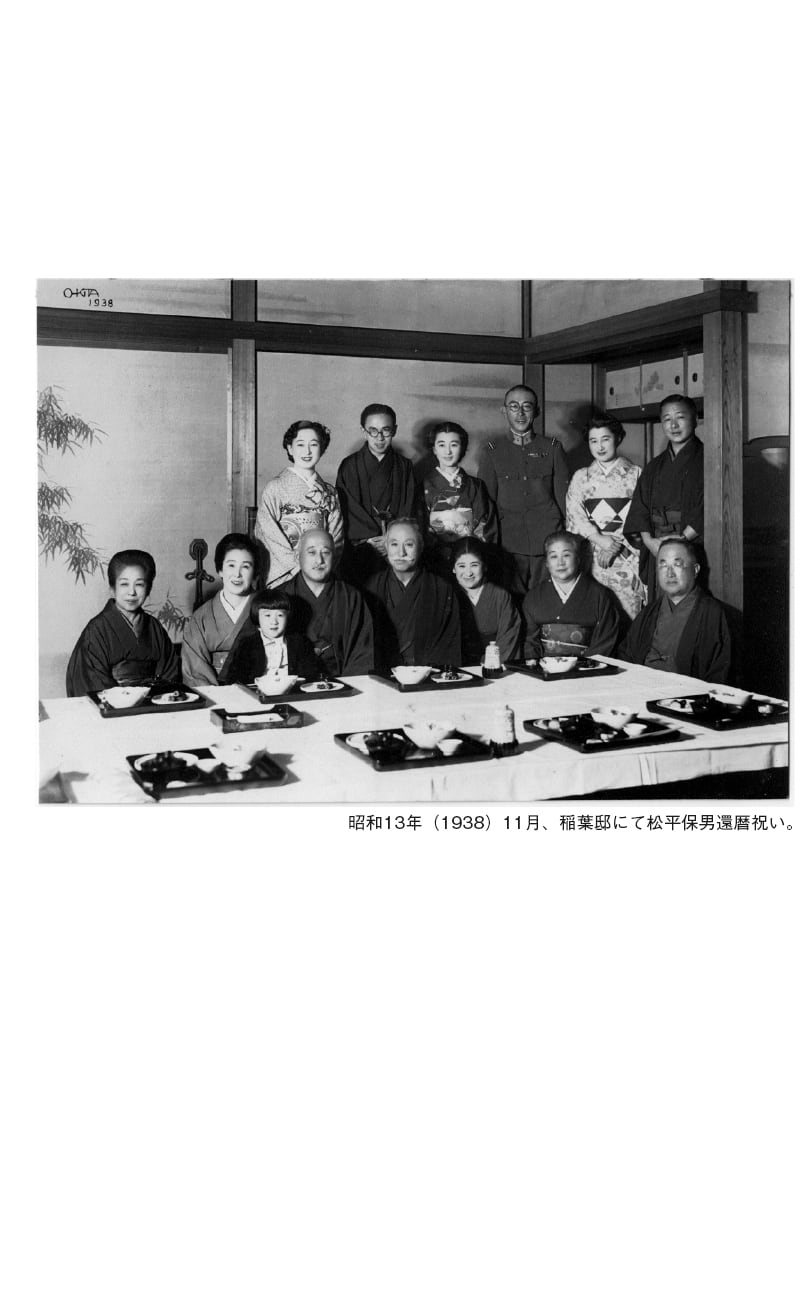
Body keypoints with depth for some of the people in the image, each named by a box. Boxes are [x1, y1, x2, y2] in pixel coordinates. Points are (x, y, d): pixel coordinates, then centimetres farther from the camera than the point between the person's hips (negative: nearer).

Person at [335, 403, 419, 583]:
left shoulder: (404, 466, 11)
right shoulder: (349, 466, 6)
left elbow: (409, 509, 7)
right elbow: (348, 510, 0)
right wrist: (372, 540, -11)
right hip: (360, 548, -1)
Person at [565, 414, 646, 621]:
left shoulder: (636, 474, 7)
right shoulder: (581, 477, 13)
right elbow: (574, 515, 2)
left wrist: (617, 543, -12)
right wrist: (600, 539, -12)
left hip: (627, 555, -1)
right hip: (591, 555, 2)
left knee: (631, 613, -9)